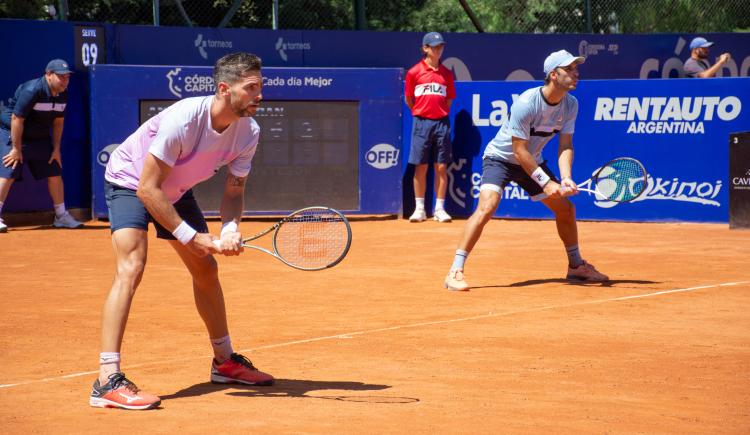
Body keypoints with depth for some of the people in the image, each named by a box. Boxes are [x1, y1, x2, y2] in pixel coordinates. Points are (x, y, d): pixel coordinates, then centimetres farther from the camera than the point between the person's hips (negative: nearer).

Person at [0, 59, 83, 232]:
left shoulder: (62, 95, -2)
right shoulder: (32, 91, -26)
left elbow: (58, 122, 9)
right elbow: (16, 119, -25)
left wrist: (56, 149, 5)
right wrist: (16, 149, -23)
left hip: (41, 138, 7)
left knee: (55, 173, 6)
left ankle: (61, 216, 17)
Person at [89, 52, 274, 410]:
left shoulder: (247, 132, -17)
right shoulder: (183, 119, -37)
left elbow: (233, 190, -7)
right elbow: (147, 189, -33)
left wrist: (230, 230, -27)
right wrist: (191, 236, -31)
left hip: (177, 190, 7)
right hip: (130, 182, -7)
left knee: (206, 270, 11)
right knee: (130, 269, -24)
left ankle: (224, 361, 31)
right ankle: (107, 381, -29)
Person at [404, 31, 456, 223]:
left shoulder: (446, 73, 9)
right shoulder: (414, 72, 2)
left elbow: (449, 100, 15)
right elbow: (409, 99, 9)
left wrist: (440, 113, 6)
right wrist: (421, 113, 9)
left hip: (442, 123, 2)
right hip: (421, 122, -2)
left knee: (441, 167, 1)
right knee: (421, 167, 0)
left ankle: (439, 209, 6)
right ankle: (420, 209, 6)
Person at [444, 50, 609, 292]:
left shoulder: (570, 104, -10)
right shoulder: (525, 104, -30)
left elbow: (565, 145, -10)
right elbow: (520, 151, -27)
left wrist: (566, 179, -27)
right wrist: (546, 183, -26)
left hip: (532, 162, 7)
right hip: (500, 158, -7)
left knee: (566, 207, 8)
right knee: (487, 206, -27)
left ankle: (576, 266, 29)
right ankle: (455, 272, -26)